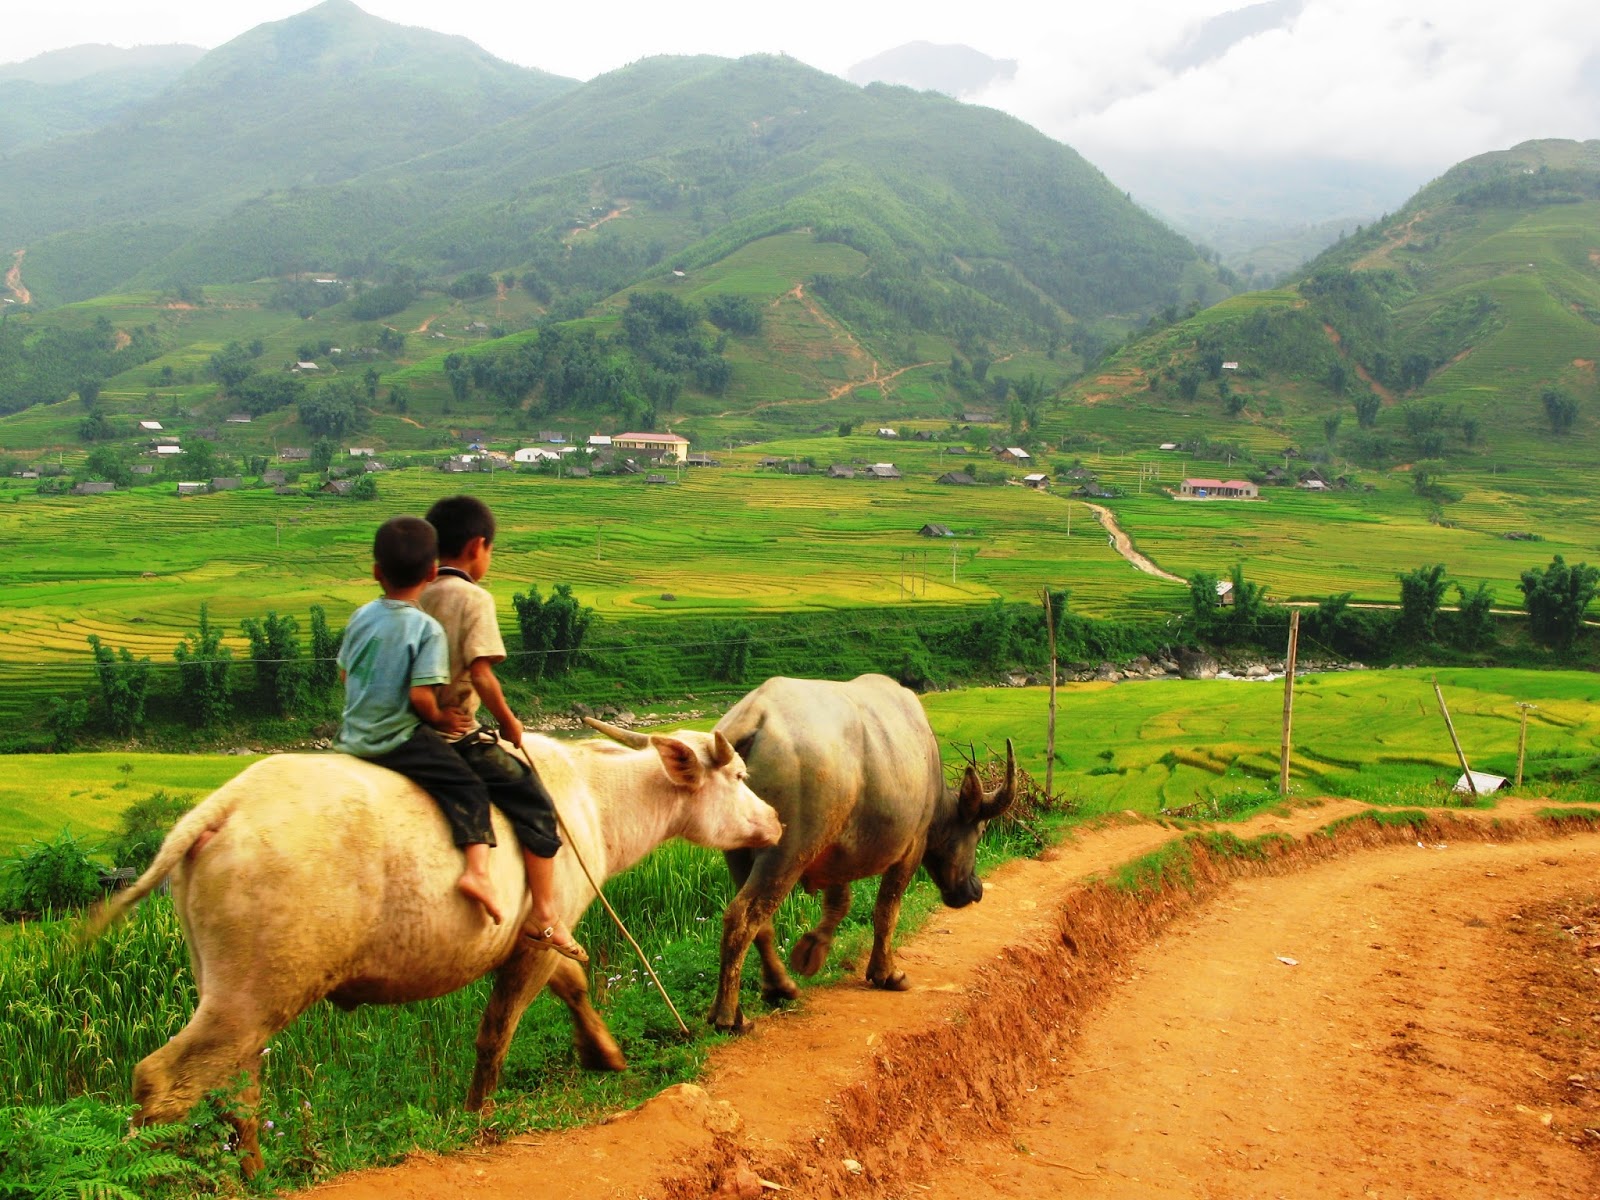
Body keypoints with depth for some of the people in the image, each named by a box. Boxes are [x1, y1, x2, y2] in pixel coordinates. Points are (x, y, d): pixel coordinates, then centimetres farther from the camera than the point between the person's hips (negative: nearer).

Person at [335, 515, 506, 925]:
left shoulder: (361, 617, 4)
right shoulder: (428, 629, -14)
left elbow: (345, 674, 13)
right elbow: (420, 696, -20)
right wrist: (439, 718, 0)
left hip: (353, 736, 7)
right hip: (400, 739, -6)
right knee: (469, 789, -4)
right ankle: (477, 870, -22)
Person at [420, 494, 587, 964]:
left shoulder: (413, 597, 10)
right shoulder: (474, 598, -11)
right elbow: (480, 673, -20)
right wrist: (509, 722, -6)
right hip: (458, 738, -8)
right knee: (535, 802, 1)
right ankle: (544, 917, -3)